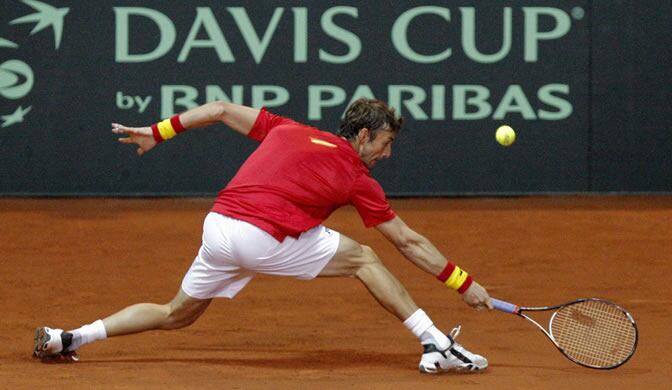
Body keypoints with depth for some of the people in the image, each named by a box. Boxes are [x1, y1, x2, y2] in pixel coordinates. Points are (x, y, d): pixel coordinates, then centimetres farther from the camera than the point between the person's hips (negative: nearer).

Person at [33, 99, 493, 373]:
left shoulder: (287, 130, 18)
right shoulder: (358, 180, 6)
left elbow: (221, 109, 19)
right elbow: (409, 242, 10)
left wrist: (159, 131, 26)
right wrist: (465, 283, 17)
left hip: (218, 226, 6)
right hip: (263, 238, -6)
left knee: (176, 315, 23)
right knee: (362, 258, 6)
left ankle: (65, 339, 19)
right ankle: (437, 345, -2)